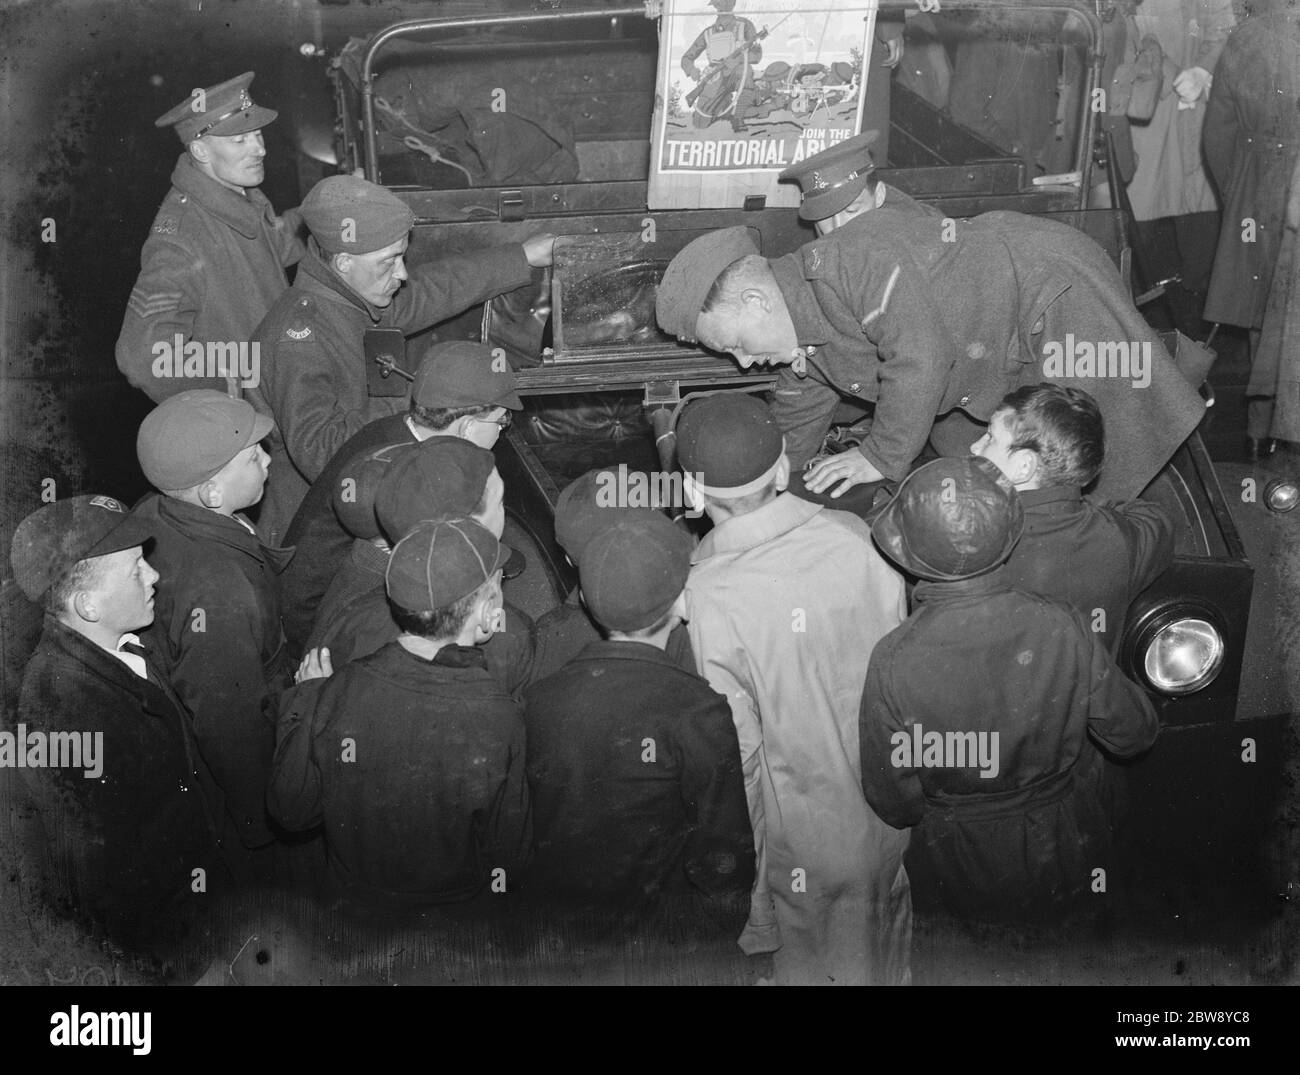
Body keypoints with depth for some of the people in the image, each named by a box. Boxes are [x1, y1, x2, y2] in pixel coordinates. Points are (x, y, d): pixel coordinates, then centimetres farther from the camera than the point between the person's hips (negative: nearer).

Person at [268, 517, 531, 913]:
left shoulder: (338, 693, -27)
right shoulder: (498, 717, -32)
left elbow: (291, 812, -12)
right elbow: (509, 853, -20)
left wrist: (304, 701, -3)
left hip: (357, 897, 2)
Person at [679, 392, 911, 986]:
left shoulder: (705, 597, -25)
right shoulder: (858, 537, -14)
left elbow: (736, 752, -19)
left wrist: (744, 891, -6)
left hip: (801, 842, -3)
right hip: (889, 825, 4)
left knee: (803, 962, 22)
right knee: (876, 956, 27)